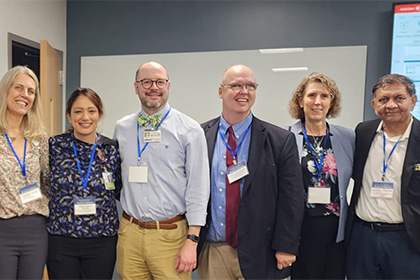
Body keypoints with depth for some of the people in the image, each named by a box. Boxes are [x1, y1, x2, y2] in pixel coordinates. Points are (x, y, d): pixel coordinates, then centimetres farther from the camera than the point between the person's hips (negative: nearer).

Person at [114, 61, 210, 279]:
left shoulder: (190, 130, -5)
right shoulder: (121, 128, 8)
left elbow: (198, 186, -7)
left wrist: (192, 241, -11)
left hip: (171, 235, -3)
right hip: (130, 232, 4)